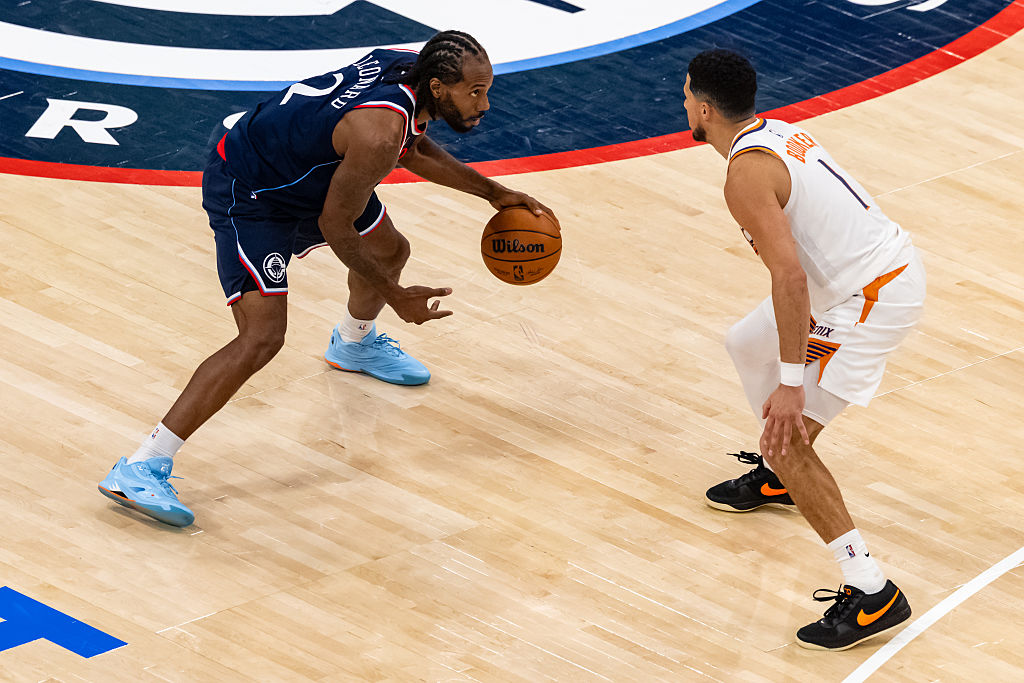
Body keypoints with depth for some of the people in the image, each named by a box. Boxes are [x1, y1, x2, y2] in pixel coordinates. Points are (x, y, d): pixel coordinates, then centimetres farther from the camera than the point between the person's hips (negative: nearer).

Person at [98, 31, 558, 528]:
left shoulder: (412, 65, -8)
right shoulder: (378, 131, -34)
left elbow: (412, 148, 15)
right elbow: (335, 226, -22)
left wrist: (490, 191, 16)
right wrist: (396, 298, -11)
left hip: (305, 170, 10)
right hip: (247, 194, -10)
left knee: (389, 250, 27)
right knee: (262, 338, -21)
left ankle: (354, 344, 61)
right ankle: (141, 468, -23)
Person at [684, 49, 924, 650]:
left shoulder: (747, 173, -19)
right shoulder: (779, 131, 12)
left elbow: (790, 275, -28)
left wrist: (792, 384, -26)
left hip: (871, 299, -10)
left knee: (786, 438, -9)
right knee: (749, 344, 27)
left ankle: (872, 594, -12)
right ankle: (780, 478, 48)